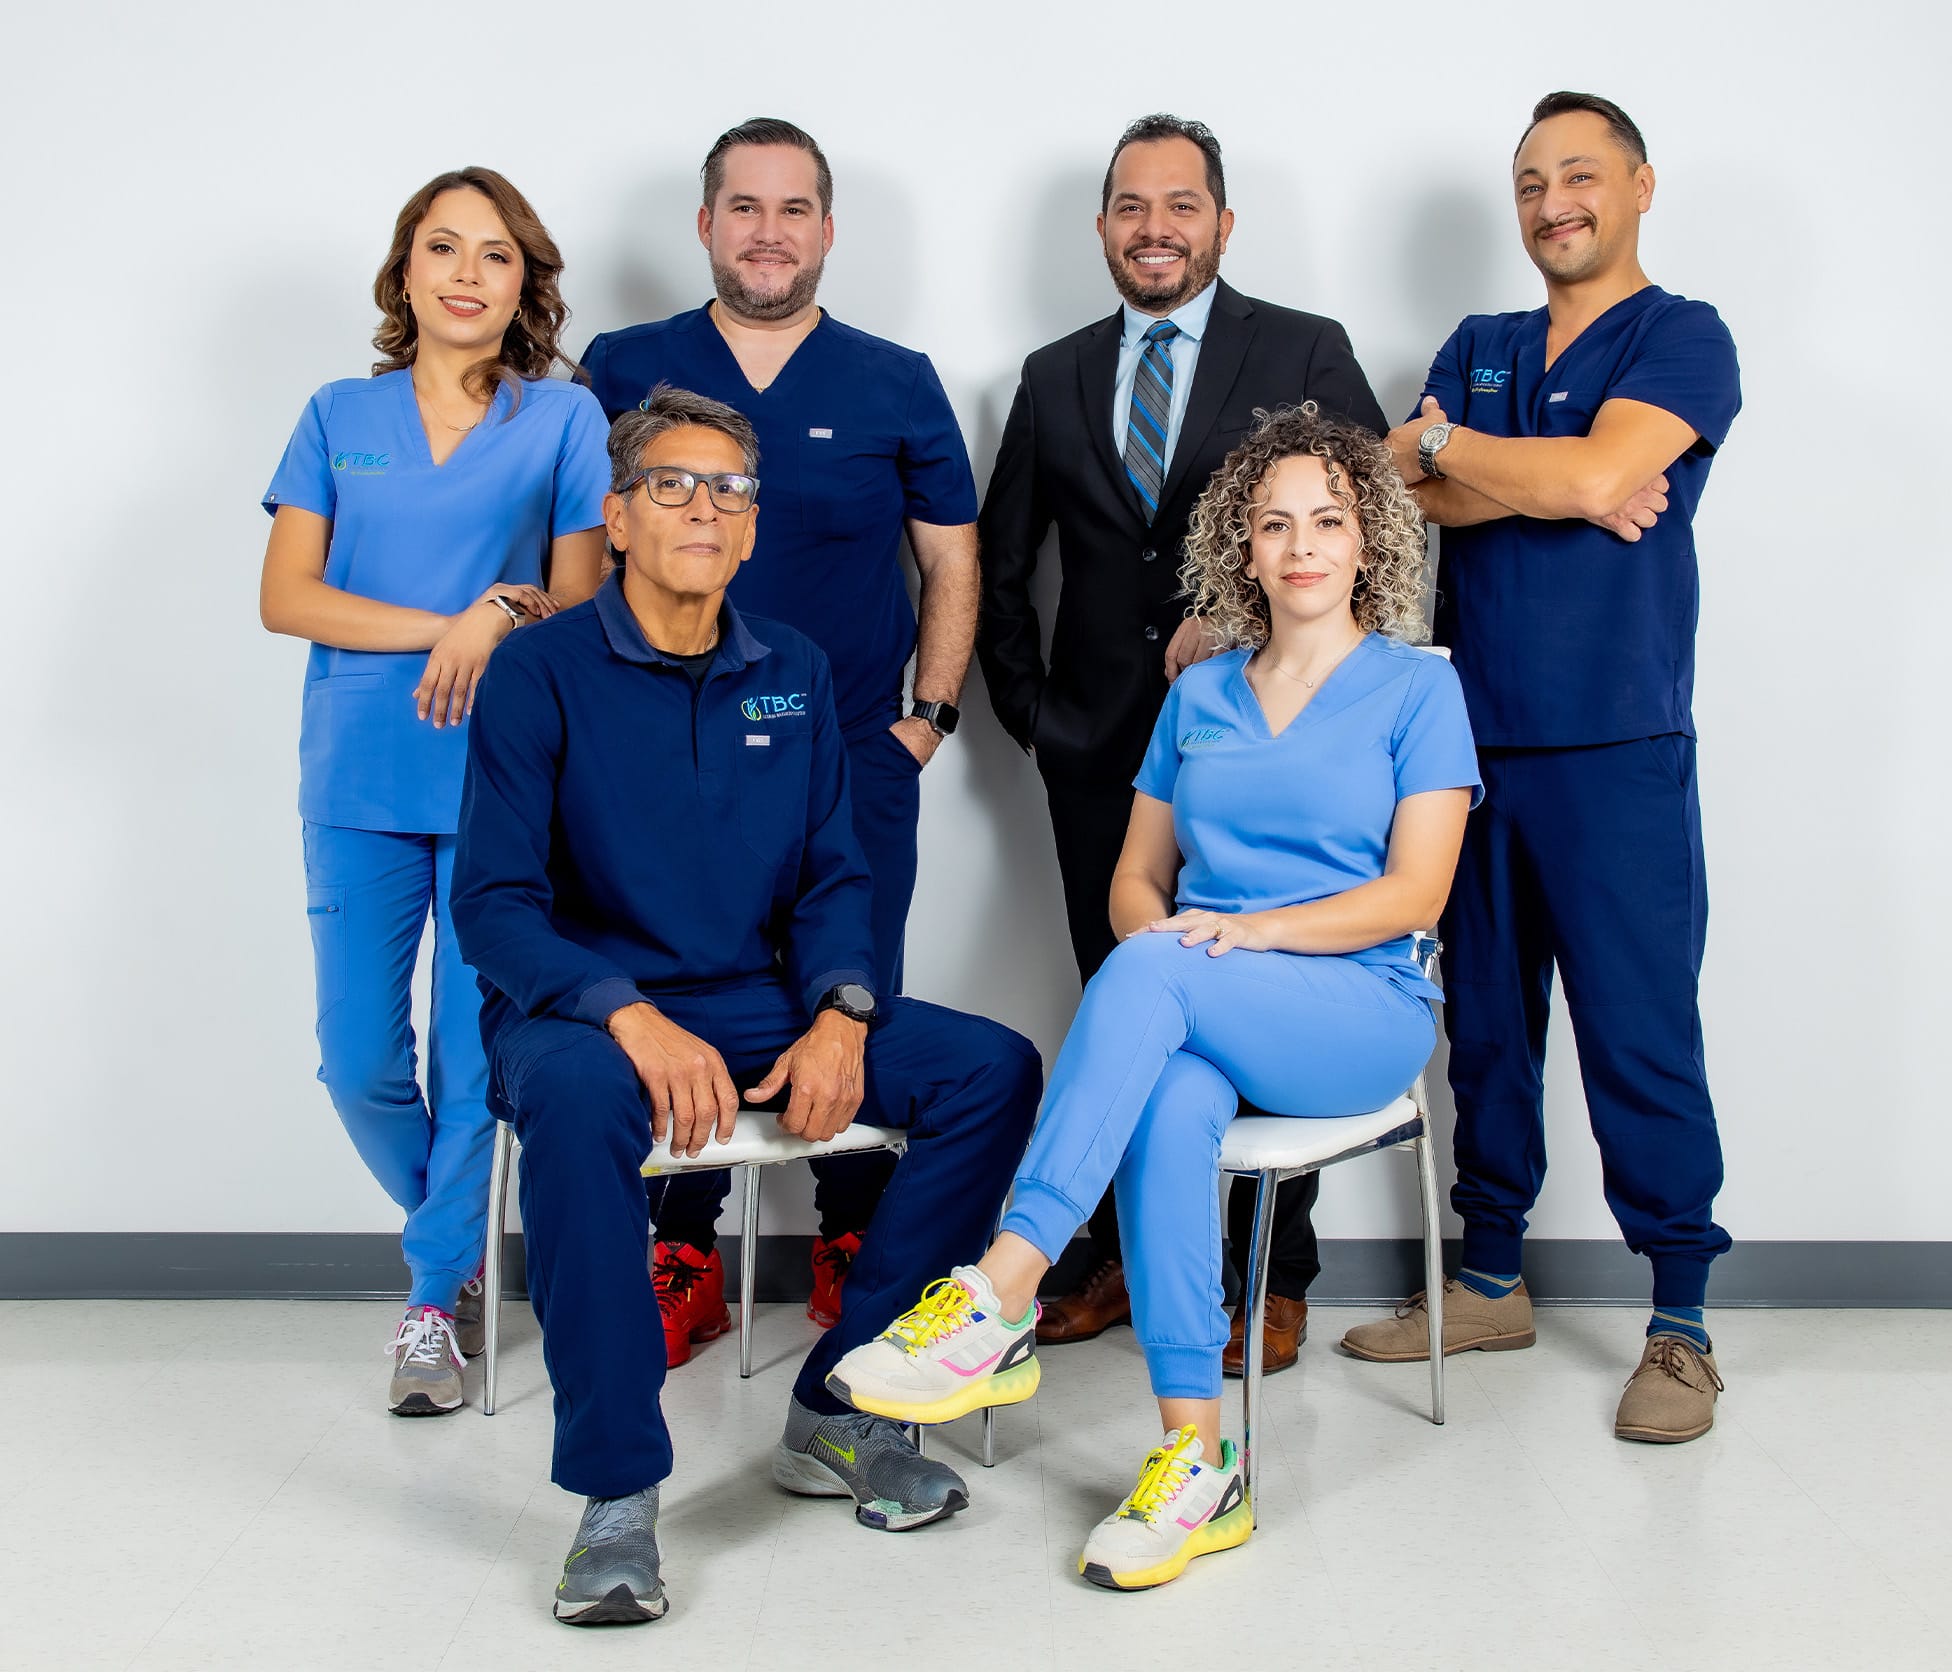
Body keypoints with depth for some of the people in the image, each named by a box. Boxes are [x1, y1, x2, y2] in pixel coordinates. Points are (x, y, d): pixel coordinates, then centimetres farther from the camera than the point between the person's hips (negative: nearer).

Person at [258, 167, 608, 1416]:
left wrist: (495, 626, -17)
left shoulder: (564, 419, 6)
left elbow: (577, 604, 4)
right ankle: (460, 1234, 29)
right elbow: (287, 597, 2)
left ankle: (438, 1291, 18)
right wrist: (453, 627, -9)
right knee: (359, 1057, 1)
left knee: (475, 1055, -1)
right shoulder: (340, 419, 11)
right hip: (359, 782, 2)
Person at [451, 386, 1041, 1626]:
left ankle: (839, 1409, -4)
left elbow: (833, 876, 9)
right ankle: (618, 1495, -26)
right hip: (582, 1006, -5)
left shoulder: (794, 673, 10)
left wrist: (841, 1016, -12)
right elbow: (496, 903, -11)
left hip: (757, 999, 5)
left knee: (994, 1069, -13)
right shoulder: (542, 674, -4)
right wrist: (634, 1020, -28)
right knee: (579, 1097, -40)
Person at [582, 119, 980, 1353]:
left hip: (855, 759, 0)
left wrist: (926, 717, 2)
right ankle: (684, 1263, 18)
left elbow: (953, 563, 11)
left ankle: (856, 1256, 20)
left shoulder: (897, 384, 7)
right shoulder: (624, 370, 7)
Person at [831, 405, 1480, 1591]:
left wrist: (1250, 930, -16)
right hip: (1201, 1015, 3)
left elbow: (1415, 892, -4)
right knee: (1170, 1096, -35)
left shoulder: (1416, 688, 6)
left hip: (1361, 1014, -3)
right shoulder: (1198, 696, 19)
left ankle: (999, 1300, -39)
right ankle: (1197, 1461, -32)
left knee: (1150, 975, -34)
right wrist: (1160, 929, -7)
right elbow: (1135, 877, 18)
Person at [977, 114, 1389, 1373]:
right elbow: (1000, 565, 20)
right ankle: (1121, 1259, 21)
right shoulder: (1055, 379, 14)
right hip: (1103, 752, 3)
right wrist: (1027, 704, 11)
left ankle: (1276, 1282, 13)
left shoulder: (1307, 355, 3)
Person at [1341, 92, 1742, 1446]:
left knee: (1640, 1032, -4)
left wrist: (1446, 444, -3)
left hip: (1617, 750, -5)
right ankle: (1492, 1282, 24)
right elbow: (1417, 493, 2)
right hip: (1475, 739, 6)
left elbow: (1597, 473, -17)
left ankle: (1681, 1325, 7)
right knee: (1486, 1022, 11)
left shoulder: (1683, 339, 0)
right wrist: (1564, 491, -11)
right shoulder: (1478, 350, 18)